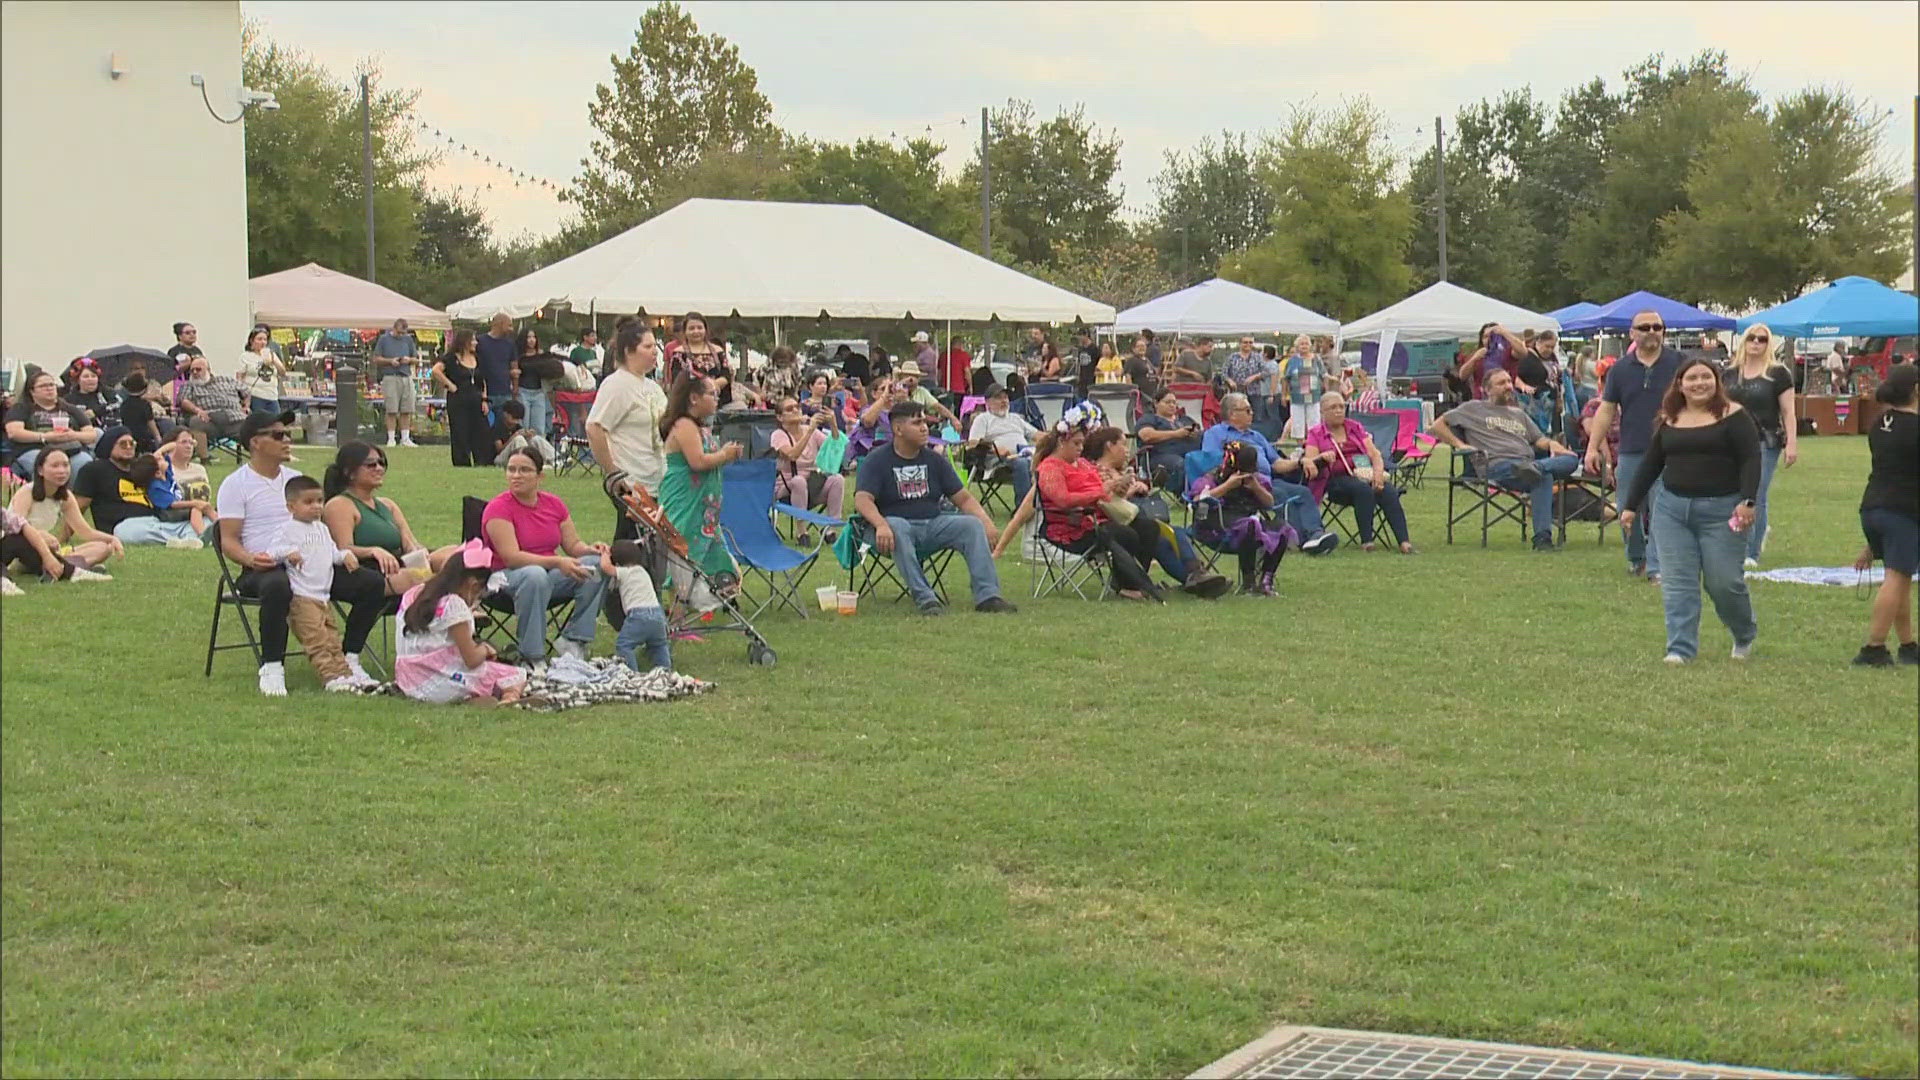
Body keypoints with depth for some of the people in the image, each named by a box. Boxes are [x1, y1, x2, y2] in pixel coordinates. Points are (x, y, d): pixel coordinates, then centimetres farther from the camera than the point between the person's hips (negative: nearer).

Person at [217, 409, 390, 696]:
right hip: (263, 568, -6)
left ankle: (348, 659, -2)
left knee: (373, 583, -13)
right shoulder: (235, 484, 3)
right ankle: (272, 668, -30)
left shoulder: (296, 479, 22)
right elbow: (228, 541, -3)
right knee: (278, 586, -43)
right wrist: (251, 559, -26)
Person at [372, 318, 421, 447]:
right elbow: (376, 359, 5)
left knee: (407, 410, 1)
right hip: (390, 377, -3)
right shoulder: (384, 339, 6)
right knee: (391, 411, -5)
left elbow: (416, 359, 18)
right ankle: (391, 438, -1)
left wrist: (409, 360, -4)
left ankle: (405, 438, 8)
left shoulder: (408, 340, 15)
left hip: (406, 377, 3)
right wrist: (390, 361, -10)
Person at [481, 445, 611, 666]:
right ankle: (532, 657, -30)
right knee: (535, 575, -40)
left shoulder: (553, 503, 6)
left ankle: (573, 640, -14)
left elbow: (573, 545, 9)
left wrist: (590, 549, -15)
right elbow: (512, 557, -22)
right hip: (507, 577, -6)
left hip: (550, 575, 6)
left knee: (597, 564, -16)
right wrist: (557, 562, -31)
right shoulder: (498, 509, -13)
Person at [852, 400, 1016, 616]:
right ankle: (925, 598, -42)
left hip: (933, 525, 4)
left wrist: (986, 521, -9)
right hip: (898, 525, -4)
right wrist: (881, 525, -37)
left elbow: (963, 498, 11)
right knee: (897, 528, -38)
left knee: (973, 524, -19)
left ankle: (987, 595, -26)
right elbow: (862, 500, -16)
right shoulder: (877, 460, -2)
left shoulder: (934, 460, 13)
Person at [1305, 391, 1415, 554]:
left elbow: (1375, 454, 11)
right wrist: (1322, 458, -24)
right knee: (1364, 489, -36)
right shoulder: (1315, 433, 12)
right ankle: (1366, 540, -36)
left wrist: (1378, 473, -10)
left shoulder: (1355, 428, 21)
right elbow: (1309, 463, -1)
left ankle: (1404, 541, -40)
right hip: (1335, 481, -3)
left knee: (1389, 492, -28)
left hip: (1363, 475, 3)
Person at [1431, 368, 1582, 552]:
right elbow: (1437, 426, 16)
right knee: (1543, 478, -38)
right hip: (1496, 465, -6)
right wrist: (1460, 445, 2)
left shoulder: (1520, 414, 37)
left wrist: (1551, 443, 1)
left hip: (1527, 460, 6)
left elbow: (1538, 439, 26)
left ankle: (1532, 468, -52)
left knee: (1571, 460, -28)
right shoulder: (1474, 409, 21)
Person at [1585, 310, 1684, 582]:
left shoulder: (1679, 363, 2)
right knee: (1628, 512, 8)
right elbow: (1606, 409, 9)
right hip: (1630, 451, 3)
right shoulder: (1620, 369, 8)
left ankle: (1657, 567, -4)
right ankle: (1635, 558, 28)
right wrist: (1592, 447, 4)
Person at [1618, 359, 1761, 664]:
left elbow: (1751, 459, -9)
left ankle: (1745, 636, 26)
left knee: (1723, 581, -1)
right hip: (1672, 510, 4)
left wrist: (1747, 501, -19)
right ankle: (1680, 648, 1)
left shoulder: (1733, 416, -3)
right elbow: (1650, 465, 17)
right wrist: (1631, 505, 16)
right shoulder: (1667, 421, 11)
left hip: (1720, 511, -4)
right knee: (1677, 582, -2)